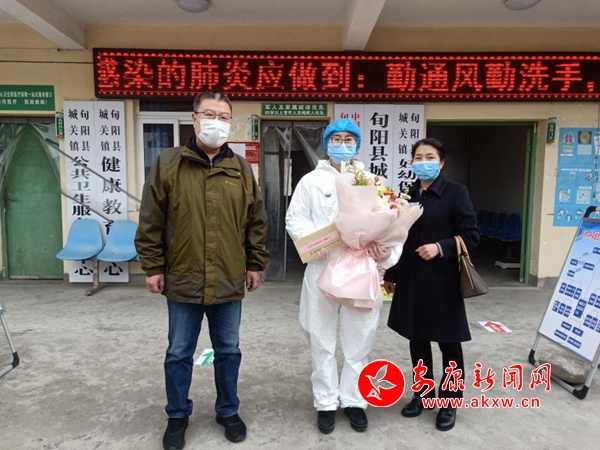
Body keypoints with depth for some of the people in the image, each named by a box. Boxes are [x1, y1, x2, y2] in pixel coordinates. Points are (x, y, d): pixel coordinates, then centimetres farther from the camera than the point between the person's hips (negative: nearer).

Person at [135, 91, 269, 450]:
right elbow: (151, 222, -1)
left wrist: (256, 264, 6)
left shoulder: (242, 169, 4)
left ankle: (228, 411, 36)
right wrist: (153, 266, -3)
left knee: (228, 351, 16)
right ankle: (178, 415, 34)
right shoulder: (168, 164, -2)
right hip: (182, 279, -1)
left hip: (229, 280, 2)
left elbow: (256, 222, 7)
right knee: (179, 353, 14)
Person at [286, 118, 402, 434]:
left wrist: (386, 252, -15)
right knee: (322, 341, 8)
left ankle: (354, 400, 28)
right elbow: (294, 219, 1)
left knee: (359, 340, 10)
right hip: (322, 270, -1)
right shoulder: (312, 180, 7)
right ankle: (326, 402, 25)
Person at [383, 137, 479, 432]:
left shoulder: (456, 193, -4)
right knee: (417, 340, 14)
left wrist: (440, 247, -21)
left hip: (442, 280, -4)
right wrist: (390, 274, 14)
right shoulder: (407, 195, 8)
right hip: (411, 280, 4)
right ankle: (422, 393, 32)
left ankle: (449, 402, 25)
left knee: (449, 343, 8)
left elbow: (471, 235, -7)